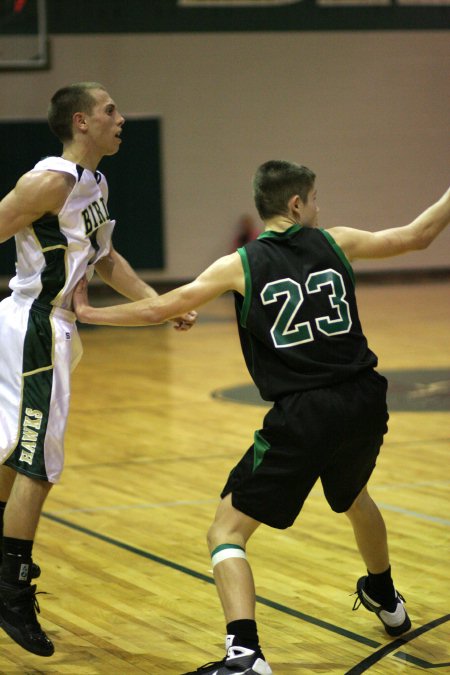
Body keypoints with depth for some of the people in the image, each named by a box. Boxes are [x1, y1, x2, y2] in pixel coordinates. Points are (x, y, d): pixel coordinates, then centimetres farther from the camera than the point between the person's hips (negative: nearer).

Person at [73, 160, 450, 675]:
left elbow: (159, 309, 1)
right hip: (364, 403, 5)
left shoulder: (240, 265, 0)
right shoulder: (334, 242, 7)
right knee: (354, 496, 37)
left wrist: (89, 313, 14)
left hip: (301, 418, -4)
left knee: (226, 533, 2)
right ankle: (386, 602, 58)